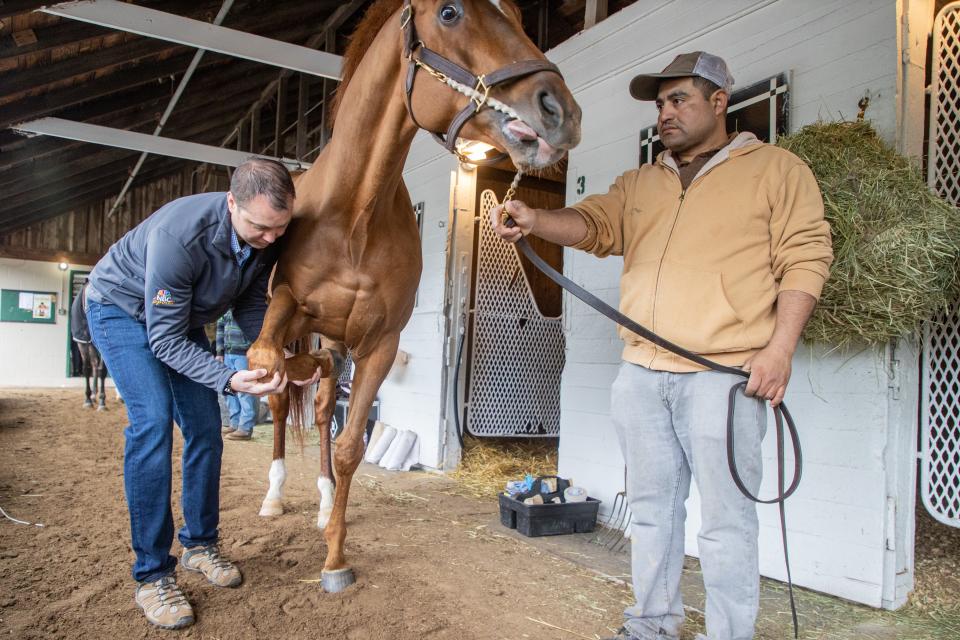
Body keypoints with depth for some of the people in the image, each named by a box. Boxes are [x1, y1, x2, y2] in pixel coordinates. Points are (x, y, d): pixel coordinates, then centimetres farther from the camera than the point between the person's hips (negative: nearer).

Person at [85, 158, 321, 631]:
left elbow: (251, 307, -8)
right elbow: (164, 340, -33)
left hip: (182, 317, 6)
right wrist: (229, 380, -45)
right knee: (152, 420, -21)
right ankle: (152, 575, -11)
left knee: (205, 427, 1)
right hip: (122, 309, -6)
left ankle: (200, 545, 17)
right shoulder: (178, 235, -40)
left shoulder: (267, 237, -21)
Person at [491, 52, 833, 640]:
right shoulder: (638, 183, 19)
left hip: (722, 375, -5)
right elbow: (594, 224, 4)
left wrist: (779, 349, -12)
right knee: (652, 507, 14)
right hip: (641, 374, 5)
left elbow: (806, 257, -2)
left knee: (725, 517, 1)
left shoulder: (776, 169, 5)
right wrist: (536, 220, -17)